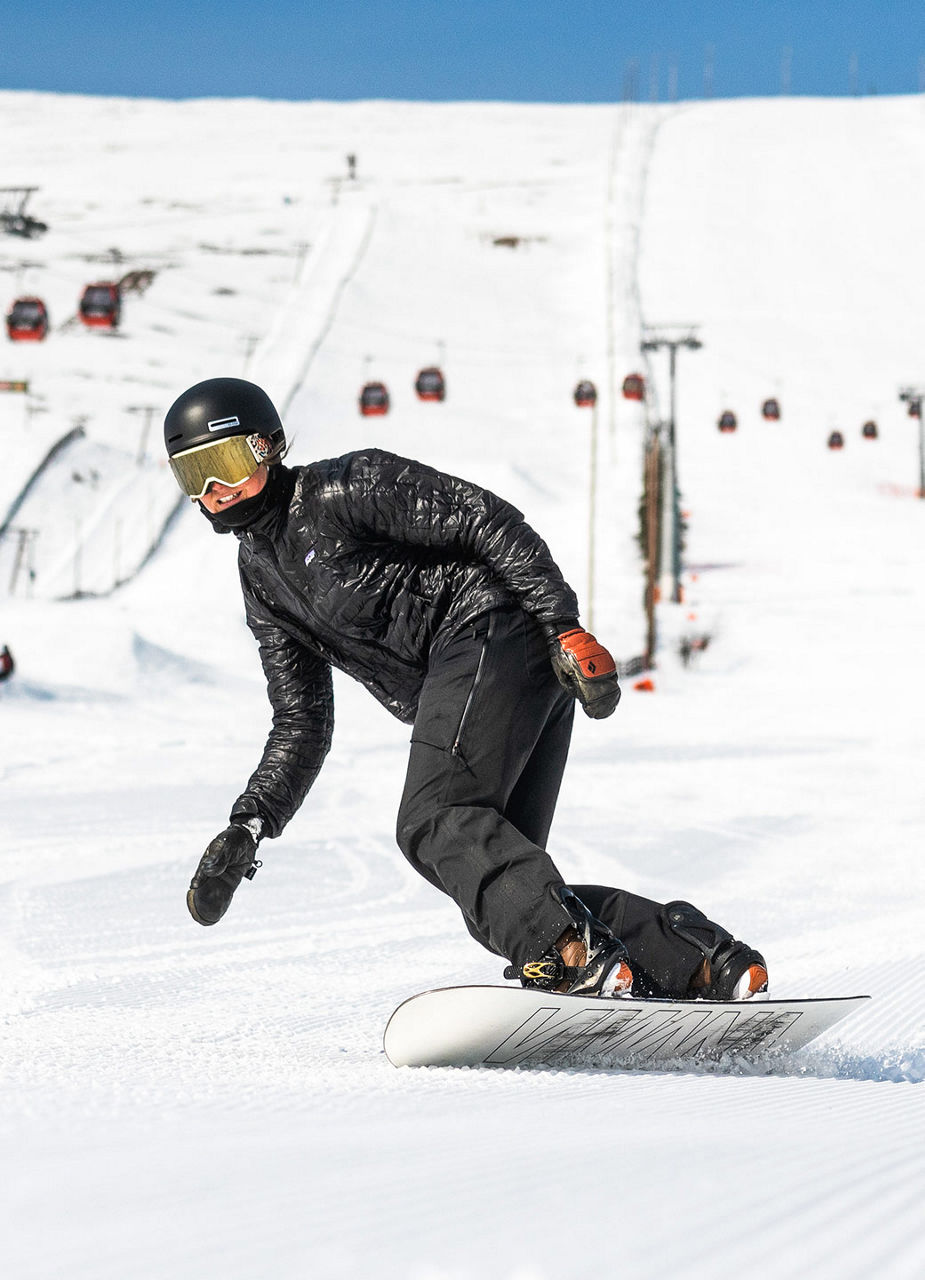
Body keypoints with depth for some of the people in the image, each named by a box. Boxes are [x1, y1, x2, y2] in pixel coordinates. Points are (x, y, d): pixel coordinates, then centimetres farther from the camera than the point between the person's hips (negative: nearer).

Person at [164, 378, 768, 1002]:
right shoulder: (263, 584, 22)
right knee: (496, 881, -3)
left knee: (434, 822, -26)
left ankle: (574, 955, -39)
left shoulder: (340, 490, -3)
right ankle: (705, 962, -7)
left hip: (493, 629, -9)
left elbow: (487, 520, -10)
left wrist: (564, 626, -19)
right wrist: (247, 827, 9)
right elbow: (303, 726, 23)